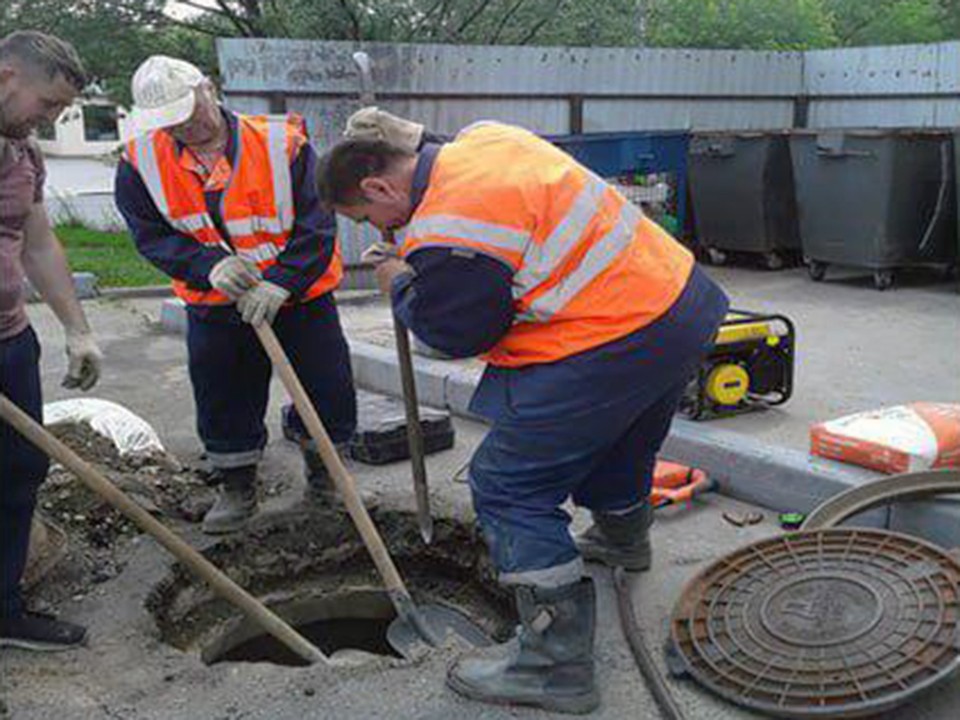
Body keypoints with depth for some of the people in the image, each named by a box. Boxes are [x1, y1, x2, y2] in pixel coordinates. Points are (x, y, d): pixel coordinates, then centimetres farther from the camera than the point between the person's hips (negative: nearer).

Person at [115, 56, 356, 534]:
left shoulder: (282, 144, -18)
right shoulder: (142, 162, -8)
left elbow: (316, 226, -19)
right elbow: (151, 234, -8)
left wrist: (280, 283, -31)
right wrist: (209, 266, -26)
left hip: (300, 297, -2)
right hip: (214, 307, 2)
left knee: (327, 391, 6)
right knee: (223, 403, 11)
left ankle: (323, 474, 33)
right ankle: (237, 489, 34)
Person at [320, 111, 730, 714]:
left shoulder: (445, 233, -20)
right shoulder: (479, 138, 9)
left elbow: (455, 335, -9)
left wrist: (400, 285, 8)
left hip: (614, 345, -10)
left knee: (508, 485, -4)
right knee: (620, 440, 35)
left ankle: (558, 661, 1)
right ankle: (622, 537, 63)